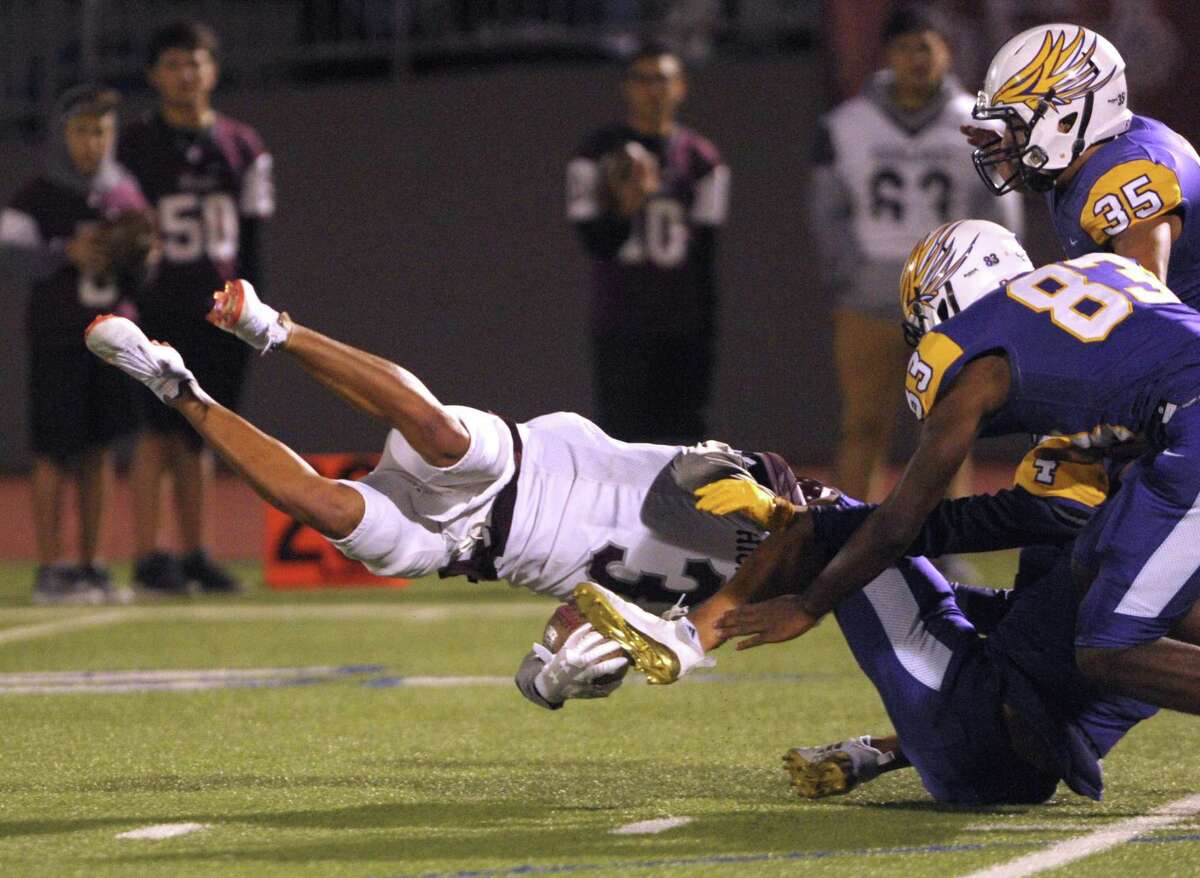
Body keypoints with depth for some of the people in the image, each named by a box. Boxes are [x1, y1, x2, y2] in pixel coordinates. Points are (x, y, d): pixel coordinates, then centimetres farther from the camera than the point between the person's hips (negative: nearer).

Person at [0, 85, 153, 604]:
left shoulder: (126, 195, 11)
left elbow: (141, 277, 15)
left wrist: (144, 255, -6)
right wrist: (67, 253, -26)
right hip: (57, 340, -5)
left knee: (99, 452, 7)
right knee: (56, 456, -5)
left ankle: (91, 568, 13)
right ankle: (49, 572, -3)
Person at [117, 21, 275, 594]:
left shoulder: (241, 147, 11)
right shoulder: (134, 146, 0)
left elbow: (252, 234, 15)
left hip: (221, 312, 4)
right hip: (161, 310, -4)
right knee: (161, 433, -10)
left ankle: (195, 554, 12)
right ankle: (148, 557, -9)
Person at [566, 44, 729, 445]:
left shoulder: (700, 159, 7)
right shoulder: (599, 154, 2)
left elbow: (705, 255, 7)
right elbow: (595, 242, -3)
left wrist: (705, 337, 3)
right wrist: (626, 209, -23)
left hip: (682, 331, 2)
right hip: (620, 330, -2)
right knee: (622, 432, -7)